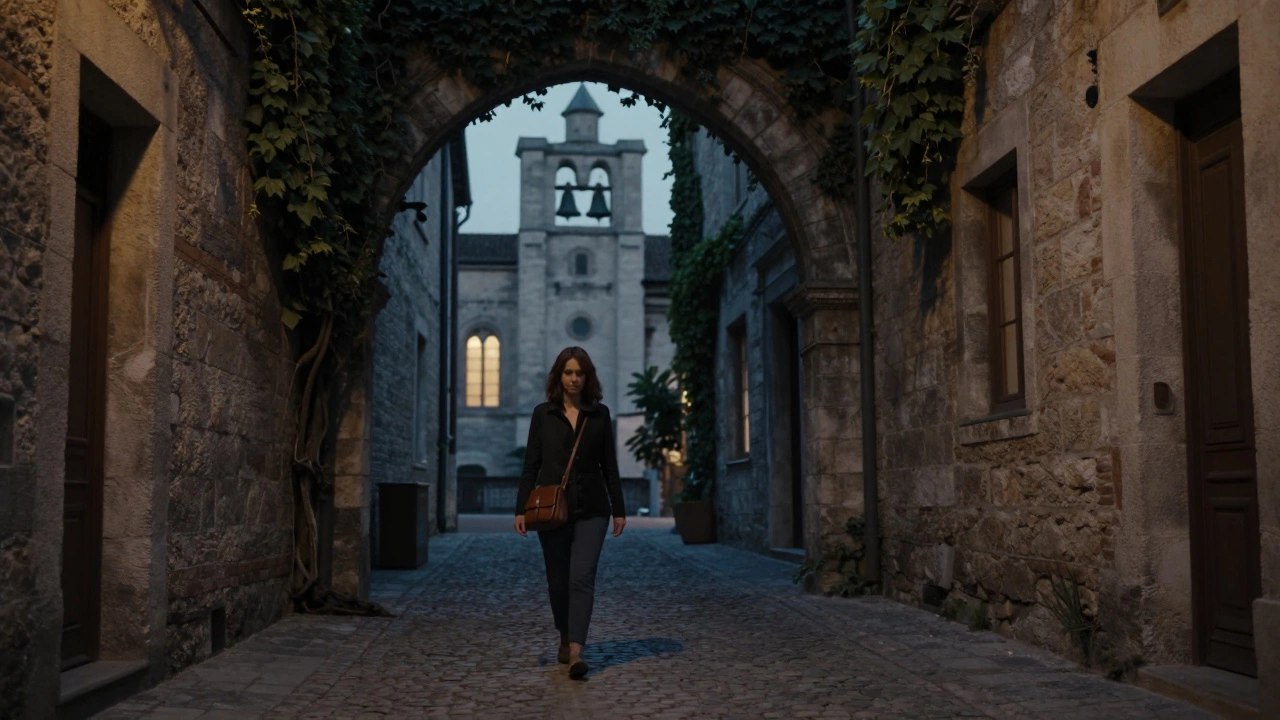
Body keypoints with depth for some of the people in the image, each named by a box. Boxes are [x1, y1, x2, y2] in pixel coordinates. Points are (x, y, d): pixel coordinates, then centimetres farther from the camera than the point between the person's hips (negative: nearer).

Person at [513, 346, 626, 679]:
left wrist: (619, 509, 4)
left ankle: (576, 652, -19)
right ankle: (565, 639, 32)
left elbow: (609, 465, 7)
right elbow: (531, 464, 2)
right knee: (558, 581, 9)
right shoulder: (543, 414, 4)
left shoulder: (599, 414, 5)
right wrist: (521, 509, -4)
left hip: (591, 509, -1)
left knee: (582, 578, -13)